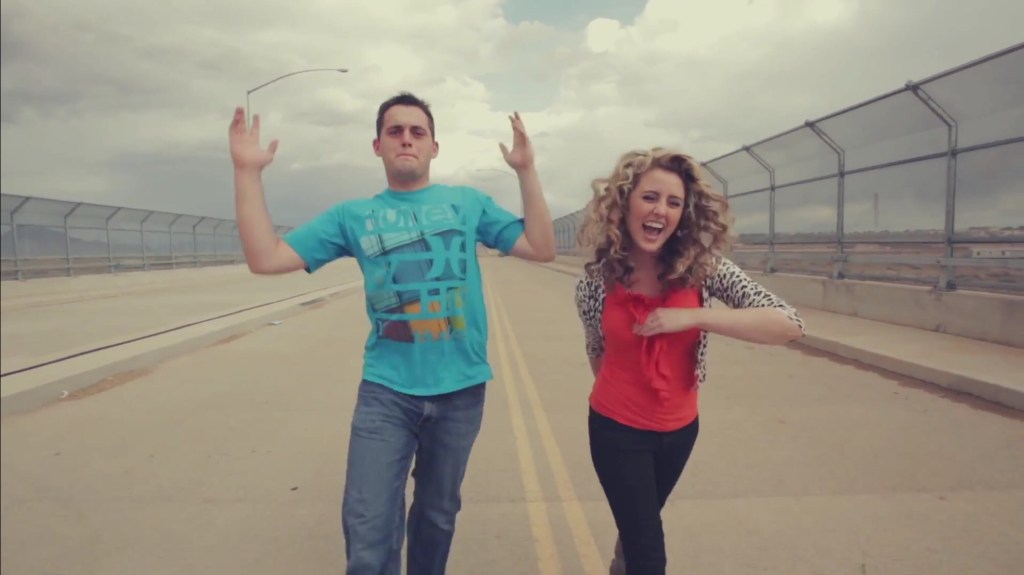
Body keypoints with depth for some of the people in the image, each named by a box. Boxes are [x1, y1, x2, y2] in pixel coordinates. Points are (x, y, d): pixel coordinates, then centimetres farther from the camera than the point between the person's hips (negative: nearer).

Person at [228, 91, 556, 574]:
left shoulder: (469, 202, 4)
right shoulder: (353, 215, 4)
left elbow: (543, 249, -2)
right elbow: (265, 258, -2)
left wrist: (526, 170, -8)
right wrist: (247, 171, -8)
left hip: (460, 389, 1)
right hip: (386, 390, -1)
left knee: (438, 516, 20)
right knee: (368, 535, -3)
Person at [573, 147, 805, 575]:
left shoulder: (704, 266, -18)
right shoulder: (595, 279, -17)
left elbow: (790, 325, -25)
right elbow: (598, 352, 0)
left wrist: (693, 317, -32)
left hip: (679, 428, 3)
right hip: (616, 429, -2)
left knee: (639, 524, 28)